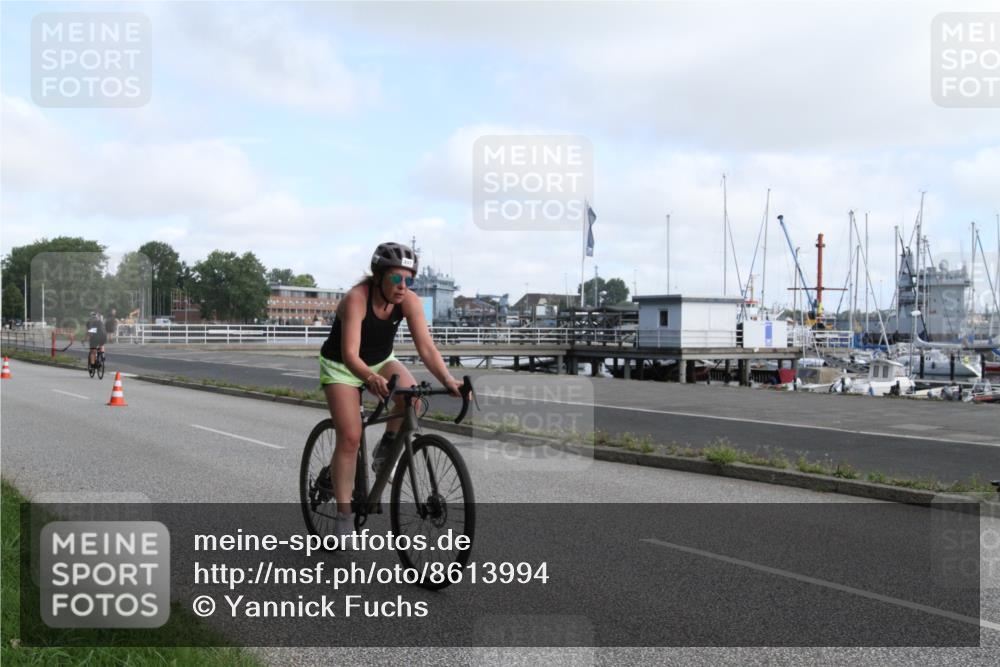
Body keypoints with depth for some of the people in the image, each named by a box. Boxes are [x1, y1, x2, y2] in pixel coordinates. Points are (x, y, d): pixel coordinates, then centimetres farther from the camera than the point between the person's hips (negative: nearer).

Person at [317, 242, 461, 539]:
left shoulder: (409, 301, -20)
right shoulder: (356, 299, -32)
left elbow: (426, 347, -26)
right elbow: (350, 354, -40)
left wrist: (448, 380, -42)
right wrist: (371, 379, -60)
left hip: (380, 361, 4)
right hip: (341, 366, -3)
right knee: (350, 437, -15)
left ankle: (385, 450, -3)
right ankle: (344, 515, -2)